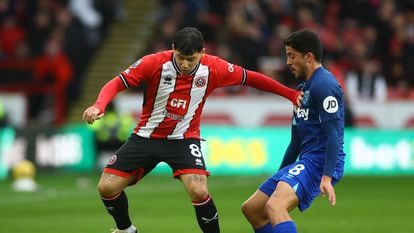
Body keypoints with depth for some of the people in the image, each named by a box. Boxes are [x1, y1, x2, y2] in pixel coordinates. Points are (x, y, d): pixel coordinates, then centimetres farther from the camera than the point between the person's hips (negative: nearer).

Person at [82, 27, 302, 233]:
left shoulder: (213, 68, -13)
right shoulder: (154, 63, -19)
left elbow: (250, 78, 0)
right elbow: (117, 83, -17)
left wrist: (291, 94, 1)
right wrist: (98, 106, -37)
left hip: (184, 139, -1)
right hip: (146, 137, 1)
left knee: (199, 191, -25)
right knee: (107, 187, -5)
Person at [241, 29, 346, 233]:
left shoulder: (325, 85, -12)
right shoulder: (303, 88, 20)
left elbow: (334, 136, -20)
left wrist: (327, 178, -27)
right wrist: (280, 176, 30)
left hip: (319, 162, -11)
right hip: (306, 161, 11)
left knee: (275, 206, -32)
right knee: (251, 209, 12)